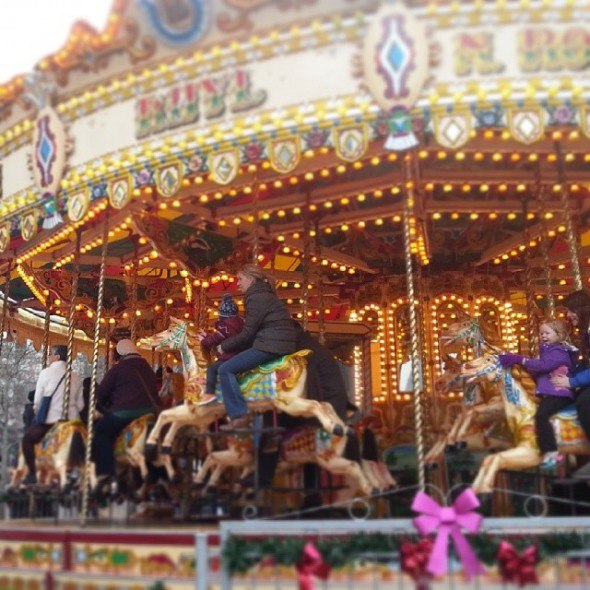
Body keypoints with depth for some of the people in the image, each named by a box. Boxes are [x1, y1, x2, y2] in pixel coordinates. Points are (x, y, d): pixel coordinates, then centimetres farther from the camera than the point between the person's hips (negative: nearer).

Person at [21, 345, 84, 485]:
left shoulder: (46, 373, -4)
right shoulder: (75, 377, 7)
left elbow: (37, 401, -2)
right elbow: (80, 404, 7)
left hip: (50, 422, -4)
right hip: (72, 421, 4)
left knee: (27, 438, 19)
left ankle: (32, 474, 13)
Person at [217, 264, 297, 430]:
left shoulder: (256, 298, -11)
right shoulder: (264, 295, 20)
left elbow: (247, 334, -12)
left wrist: (224, 346, 1)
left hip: (270, 346, -11)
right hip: (279, 343, 11)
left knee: (225, 370, -10)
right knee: (234, 363, 25)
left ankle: (239, 417, -16)